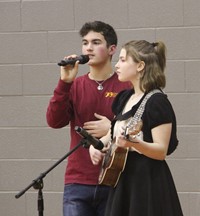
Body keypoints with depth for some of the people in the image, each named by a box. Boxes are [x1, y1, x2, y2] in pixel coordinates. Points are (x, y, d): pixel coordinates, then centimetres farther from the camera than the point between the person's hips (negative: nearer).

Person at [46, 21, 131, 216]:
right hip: (78, 184, 2)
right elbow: (54, 121, -4)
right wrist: (65, 82, -12)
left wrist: (113, 130, -15)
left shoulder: (127, 87, -1)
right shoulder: (74, 86, 9)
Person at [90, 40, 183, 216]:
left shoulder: (157, 102, -13)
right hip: (123, 181, 8)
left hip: (148, 183, -8)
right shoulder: (124, 98, 12)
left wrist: (133, 143, -34)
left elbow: (161, 151, -18)